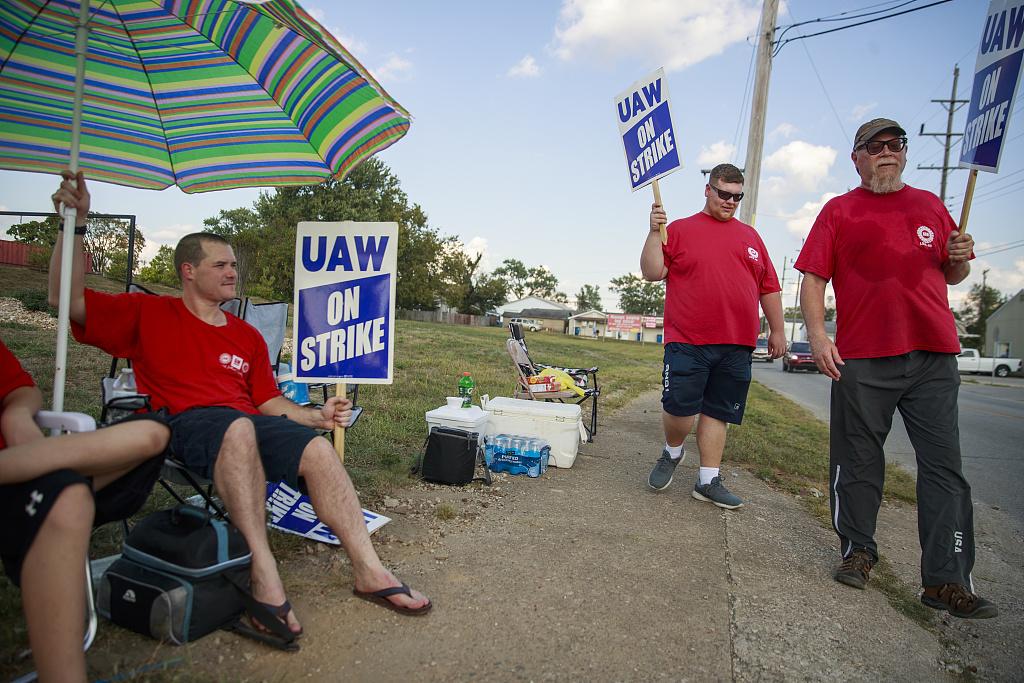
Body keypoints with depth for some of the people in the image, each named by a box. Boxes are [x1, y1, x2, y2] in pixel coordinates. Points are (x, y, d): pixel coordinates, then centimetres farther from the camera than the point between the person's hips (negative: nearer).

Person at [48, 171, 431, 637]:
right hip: (184, 424, -4)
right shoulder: (149, 314, 15)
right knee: (238, 427, -39)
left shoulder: (247, 336, 23)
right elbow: (69, 300, 4)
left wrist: (317, 415, 1)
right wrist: (75, 223, -3)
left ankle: (370, 572, -24)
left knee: (318, 449, -24)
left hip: (246, 424, 4)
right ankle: (264, 571, -37)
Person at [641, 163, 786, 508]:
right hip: (687, 341, -3)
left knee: (717, 412, 7)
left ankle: (709, 480, 16)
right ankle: (672, 453, 24)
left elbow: (769, 288, 19)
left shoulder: (750, 236, 17)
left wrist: (777, 331, 16)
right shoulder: (680, 229, 6)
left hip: (736, 344, 4)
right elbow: (652, 272, -3)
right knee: (680, 407, -6)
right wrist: (654, 232, -13)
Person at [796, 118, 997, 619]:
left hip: (933, 356, 3)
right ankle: (858, 550, 23)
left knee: (944, 466, 0)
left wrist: (960, 258, 0)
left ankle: (947, 580, 7)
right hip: (862, 357, -3)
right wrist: (817, 334, -14)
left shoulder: (930, 205, 18)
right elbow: (813, 279, 0)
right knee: (857, 461, 5)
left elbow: (952, 275, 24)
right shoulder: (839, 211, 8)